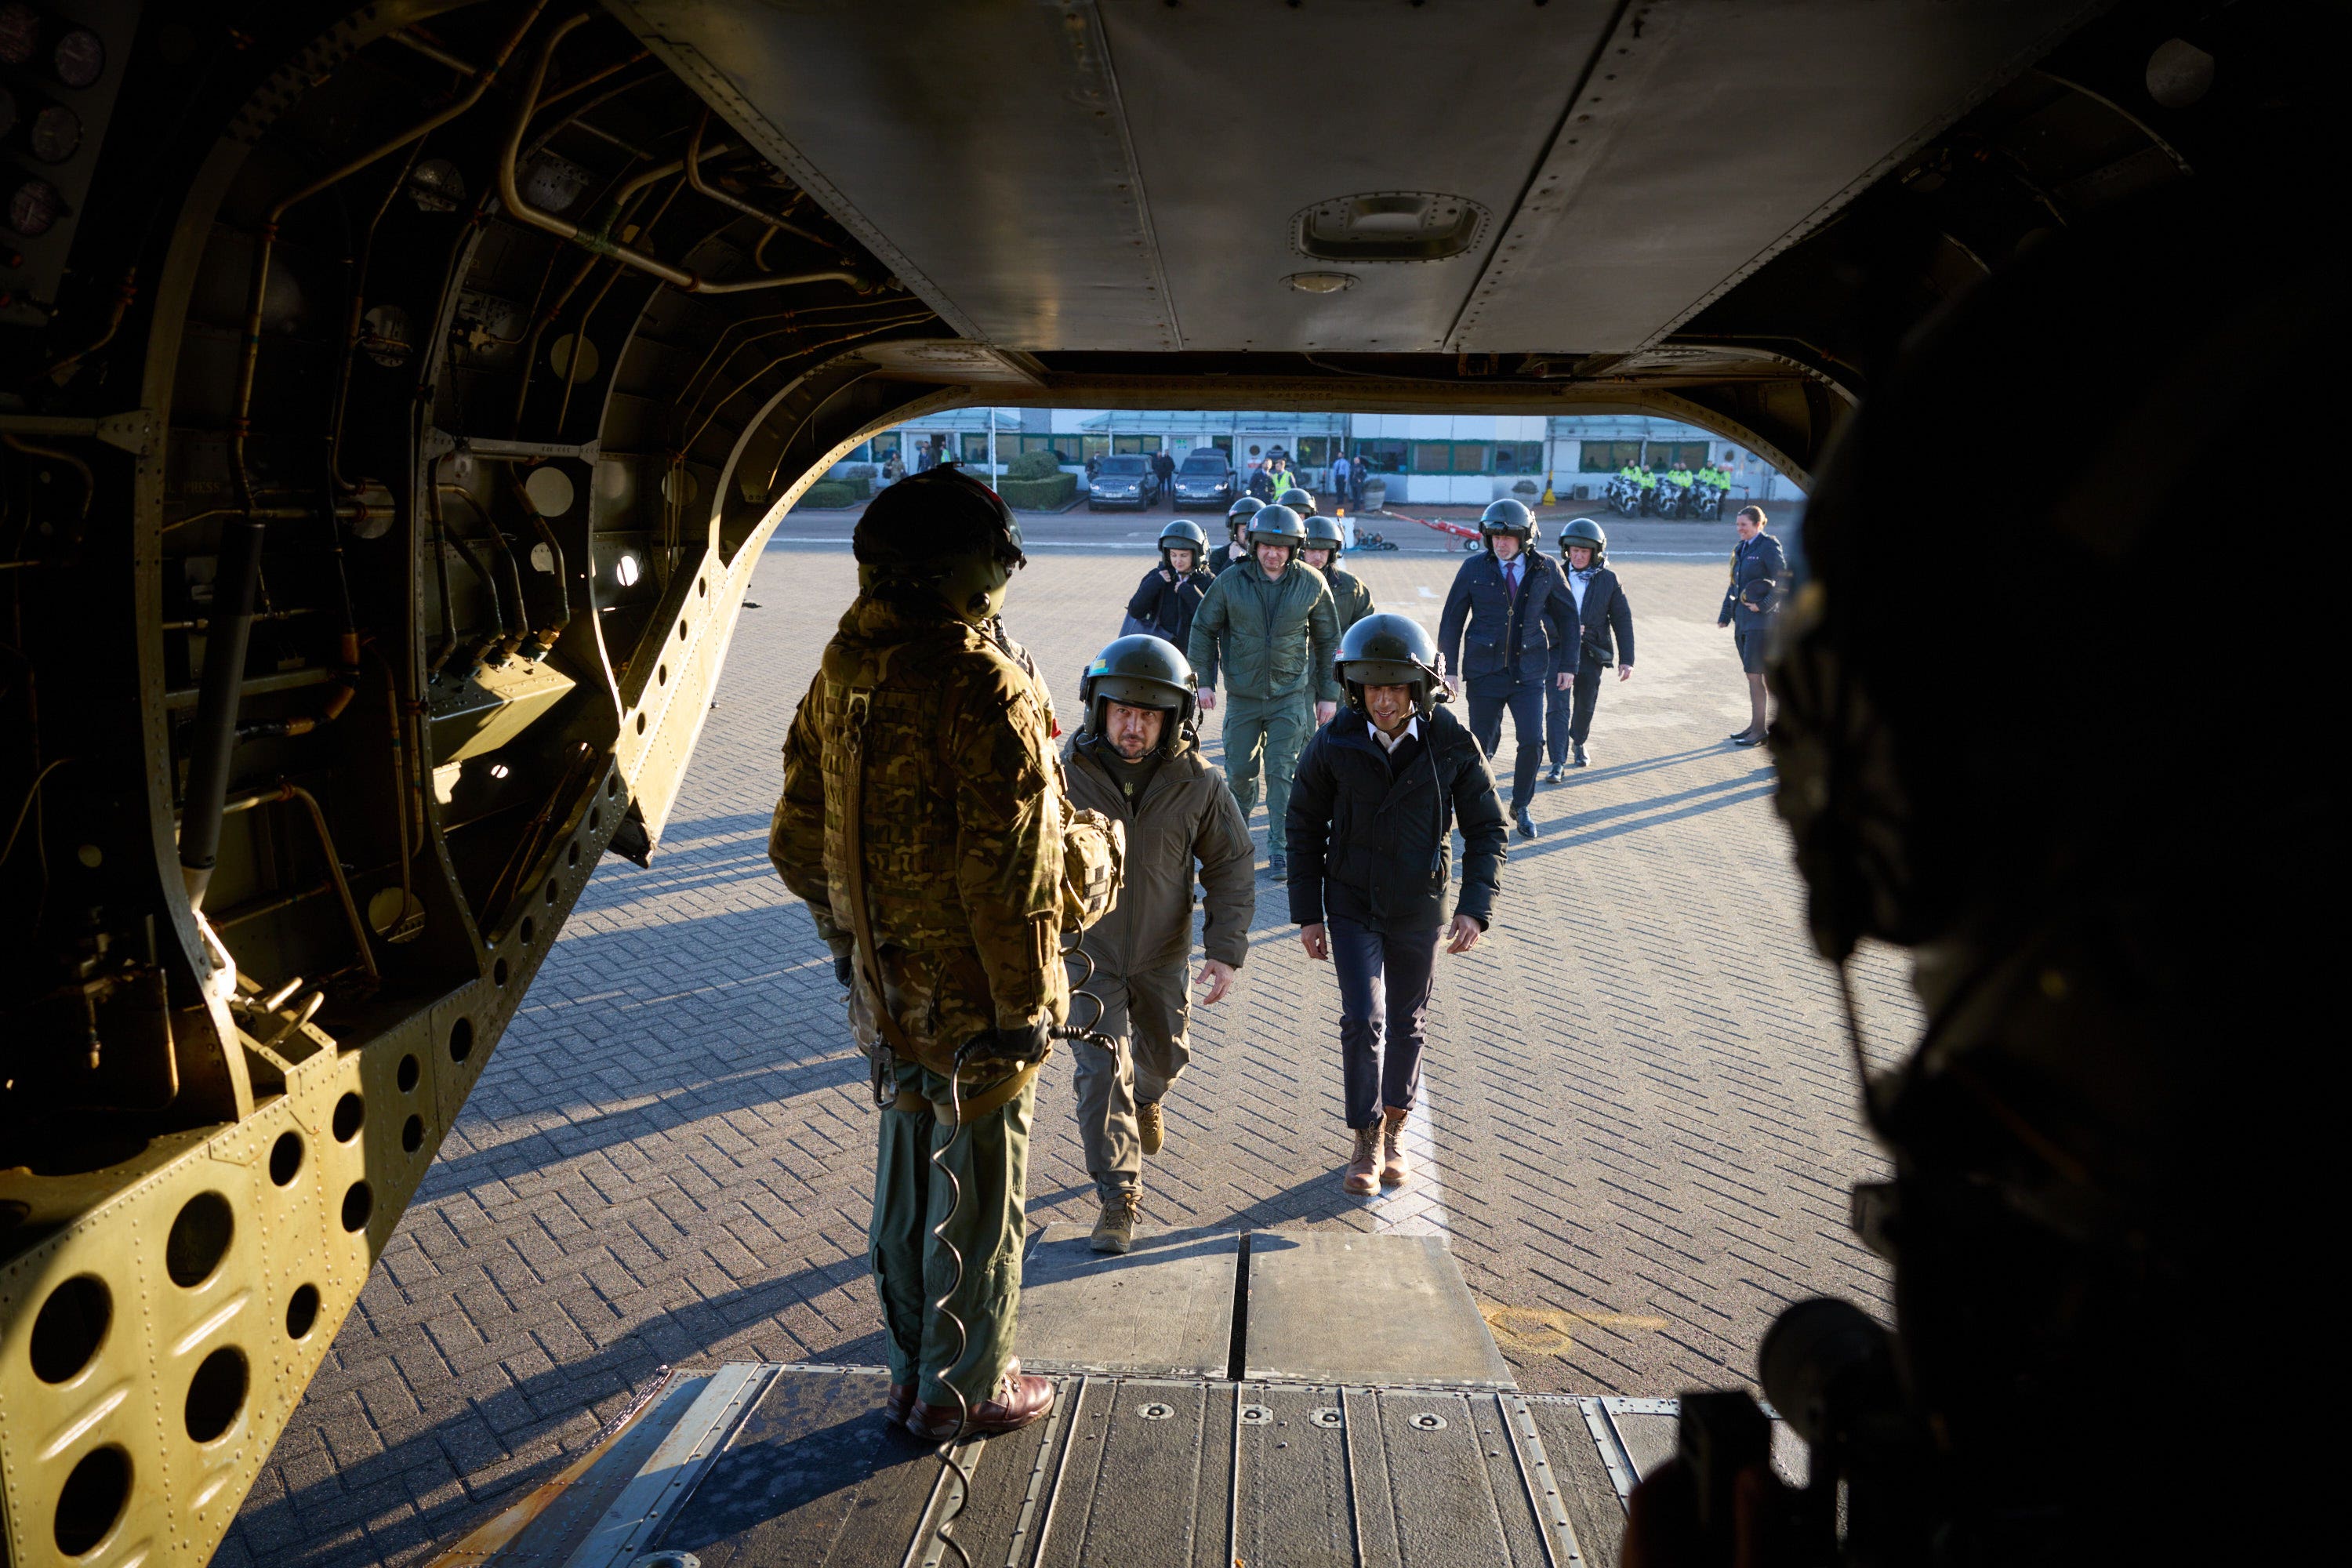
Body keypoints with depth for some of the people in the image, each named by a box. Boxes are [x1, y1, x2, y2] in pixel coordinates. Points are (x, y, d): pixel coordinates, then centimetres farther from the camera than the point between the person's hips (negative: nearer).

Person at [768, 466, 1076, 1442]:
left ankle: (912, 1375, 36)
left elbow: (799, 840, 10)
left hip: (886, 986, 7)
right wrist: (1025, 1003, -15)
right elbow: (1009, 871, -23)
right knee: (980, 1193, 10)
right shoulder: (984, 689, -22)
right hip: (973, 995, -7)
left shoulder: (841, 675, 2)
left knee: (905, 1183, 20)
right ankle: (967, 1390, 26)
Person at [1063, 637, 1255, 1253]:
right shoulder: (1065, 775, -16)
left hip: (1162, 952, 2)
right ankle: (1118, 1200, 1)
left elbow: (1231, 868, -6)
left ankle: (1147, 1095, 58)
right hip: (1087, 952, -2)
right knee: (1101, 1071, -8)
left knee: (1161, 1053, 22)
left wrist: (1227, 951, -14)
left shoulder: (1198, 783, -15)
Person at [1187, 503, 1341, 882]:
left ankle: (1280, 849, 4)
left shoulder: (1312, 584, -3)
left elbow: (1329, 641, 7)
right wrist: (1204, 680, 0)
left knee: (1281, 772, -6)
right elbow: (1203, 629, 7)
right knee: (1240, 769, 8)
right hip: (1243, 695, 1)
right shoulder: (1231, 583, -5)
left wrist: (1329, 694, 6)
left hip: (1291, 694, -1)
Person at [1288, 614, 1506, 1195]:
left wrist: (1475, 907, -14)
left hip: (1420, 908, 1)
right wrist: (1307, 913, -1)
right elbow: (1305, 827, -1)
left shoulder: (1452, 744, -15)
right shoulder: (1333, 745, -14)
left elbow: (1486, 828, -4)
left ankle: (1394, 1129, 35)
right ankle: (1367, 1140, 10)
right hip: (1352, 906, -1)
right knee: (1363, 1020, -9)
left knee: (1406, 1023, 14)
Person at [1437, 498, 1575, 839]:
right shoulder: (1474, 569, -3)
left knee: (1533, 741, -8)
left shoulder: (1545, 569, 0)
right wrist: (1449, 669, -2)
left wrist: (1567, 664, 8)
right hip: (1485, 670, 0)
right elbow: (1452, 620, 1)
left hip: (1529, 672, 1)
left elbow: (1567, 616, 11)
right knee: (1481, 744, 5)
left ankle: (1521, 806, 15)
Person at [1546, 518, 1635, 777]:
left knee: (1585, 705, 16)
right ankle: (1558, 763, -11)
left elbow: (1622, 621, 3)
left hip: (1591, 653, 2)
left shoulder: (1608, 580, 0)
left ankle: (1578, 742, 44)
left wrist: (1626, 659, -1)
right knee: (1558, 706, -11)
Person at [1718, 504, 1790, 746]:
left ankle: (1759, 730, -3)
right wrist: (1726, 614, 14)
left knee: (1754, 674, -8)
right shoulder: (1740, 549, 14)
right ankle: (1756, 725, 18)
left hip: (1761, 620, -8)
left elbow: (1784, 583, -13)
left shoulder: (1769, 547, -9)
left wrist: (1764, 606, -18)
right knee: (1753, 675, 12)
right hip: (1743, 620, 8)